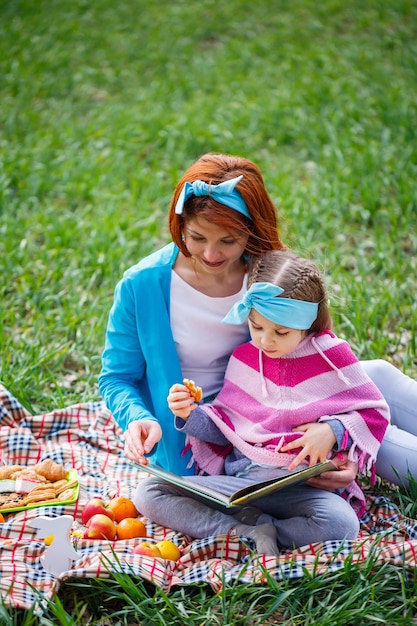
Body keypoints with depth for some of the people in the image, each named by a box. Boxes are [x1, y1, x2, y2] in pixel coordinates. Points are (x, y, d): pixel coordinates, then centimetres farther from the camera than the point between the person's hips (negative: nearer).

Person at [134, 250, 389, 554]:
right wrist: (192, 415, -6)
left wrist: (333, 430, -13)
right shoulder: (244, 356, 9)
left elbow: (376, 412, 5)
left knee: (341, 523, -38)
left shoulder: (331, 355, 0)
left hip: (297, 487, -3)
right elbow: (225, 428, 15)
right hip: (237, 480, 4)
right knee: (149, 493, -16)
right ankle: (256, 532, -22)